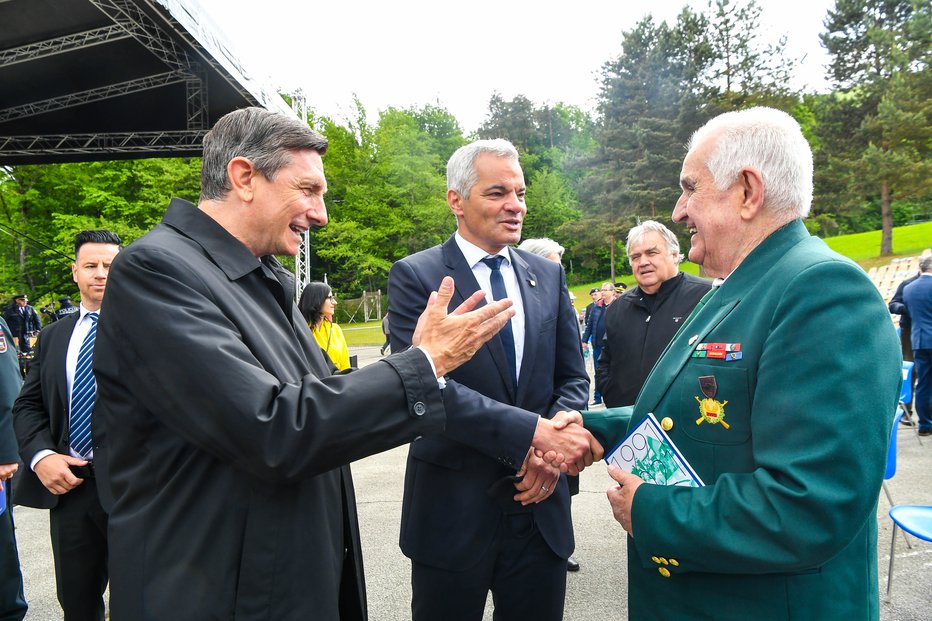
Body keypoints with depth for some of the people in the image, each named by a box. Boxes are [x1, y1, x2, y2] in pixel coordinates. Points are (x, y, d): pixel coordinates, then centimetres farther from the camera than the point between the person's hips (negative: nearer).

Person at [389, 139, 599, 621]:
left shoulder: (548, 275, 7)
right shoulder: (415, 276, -7)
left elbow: (573, 379, 8)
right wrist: (532, 432, -26)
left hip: (541, 507, 4)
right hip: (452, 512, -3)